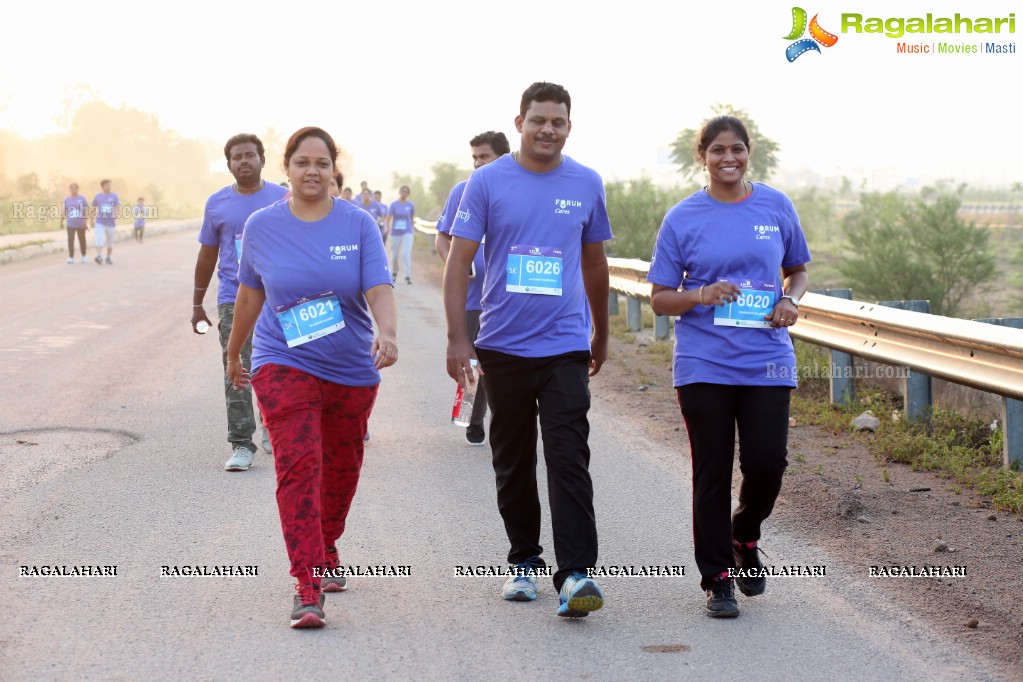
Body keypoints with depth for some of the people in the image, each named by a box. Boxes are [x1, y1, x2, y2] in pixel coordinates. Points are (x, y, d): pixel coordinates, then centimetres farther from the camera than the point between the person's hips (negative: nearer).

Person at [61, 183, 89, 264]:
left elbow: (86, 210, -4)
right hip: (70, 224, 1)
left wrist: (86, 222, -14)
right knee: (70, 240, -10)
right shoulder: (67, 199, 6)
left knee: (82, 240, 10)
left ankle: (83, 256, 28)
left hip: (81, 224, -1)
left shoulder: (82, 199, -2)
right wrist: (61, 221, 10)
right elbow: (64, 211, 11)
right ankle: (71, 257, -11)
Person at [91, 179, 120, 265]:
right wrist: (93, 221, 9)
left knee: (110, 242, 9)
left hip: (111, 223, 1)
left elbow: (118, 207, -3)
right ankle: (99, 256, -27)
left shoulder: (114, 196, 1)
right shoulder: (98, 197, 3)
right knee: (99, 240, -20)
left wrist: (116, 215, -22)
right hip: (100, 222, -1)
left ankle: (108, 258, 23)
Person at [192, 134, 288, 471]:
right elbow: (207, 255, 14)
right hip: (233, 300, 0)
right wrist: (197, 304, 14)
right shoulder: (217, 203, 7)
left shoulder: (284, 199, 3)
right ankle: (241, 445, -5)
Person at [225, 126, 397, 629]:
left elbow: (379, 289, -13)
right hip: (284, 365, -2)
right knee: (299, 466, -17)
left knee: (341, 469, 16)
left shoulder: (358, 225, -4)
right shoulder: (262, 227, 0)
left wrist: (388, 334, -33)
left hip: (352, 369, 2)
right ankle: (308, 589, -20)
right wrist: (234, 352, 22)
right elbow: (250, 294, 13)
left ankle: (326, 553, 42)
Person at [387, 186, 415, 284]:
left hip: (407, 232, -1)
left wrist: (414, 232, 16)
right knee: (394, 255, 10)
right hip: (395, 233, 1)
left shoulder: (410, 205, 3)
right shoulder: (394, 204, -1)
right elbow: (388, 218, -6)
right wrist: (388, 228, -24)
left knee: (406, 254, -15)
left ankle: (408, 276, -17)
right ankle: (394, 273, 35)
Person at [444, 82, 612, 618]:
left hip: (565, 347, 0)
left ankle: (575, 574, -14)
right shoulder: (487, 182, -1)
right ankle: (524, 563, 24)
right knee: (513, 462, 11)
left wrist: (601, 333, 23)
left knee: (568, 459, -11)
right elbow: (459, 261, -3)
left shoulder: (587, 185, 5)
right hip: (503, 346, 0)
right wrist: (457, 338, -12)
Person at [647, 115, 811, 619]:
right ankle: (717, 580, 13)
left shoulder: (776, 207, 6)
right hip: (703, 364, -1)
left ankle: (745, 537, 24)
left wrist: (790, 301, -3)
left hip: (766, 362, 1)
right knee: (712, 473, 1)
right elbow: (659, 299, 3)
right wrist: (701, 295, -16)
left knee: (766, 462, -7)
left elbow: (797, 270, 19)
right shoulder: (683, 218, 1)